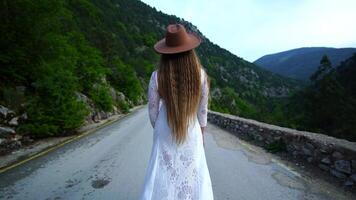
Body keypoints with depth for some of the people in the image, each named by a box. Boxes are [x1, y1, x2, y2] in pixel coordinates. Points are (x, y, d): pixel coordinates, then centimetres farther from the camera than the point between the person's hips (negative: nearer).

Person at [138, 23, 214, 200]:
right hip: (192, 133, 1)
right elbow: (203, 110, -4)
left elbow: (153, 110, -7)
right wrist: (201, 133, 12)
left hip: (166, 134, 0)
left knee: (163, 177, 17)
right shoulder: (201, 75, -15)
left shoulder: (157, 77, -18)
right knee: (192, 175, 20)